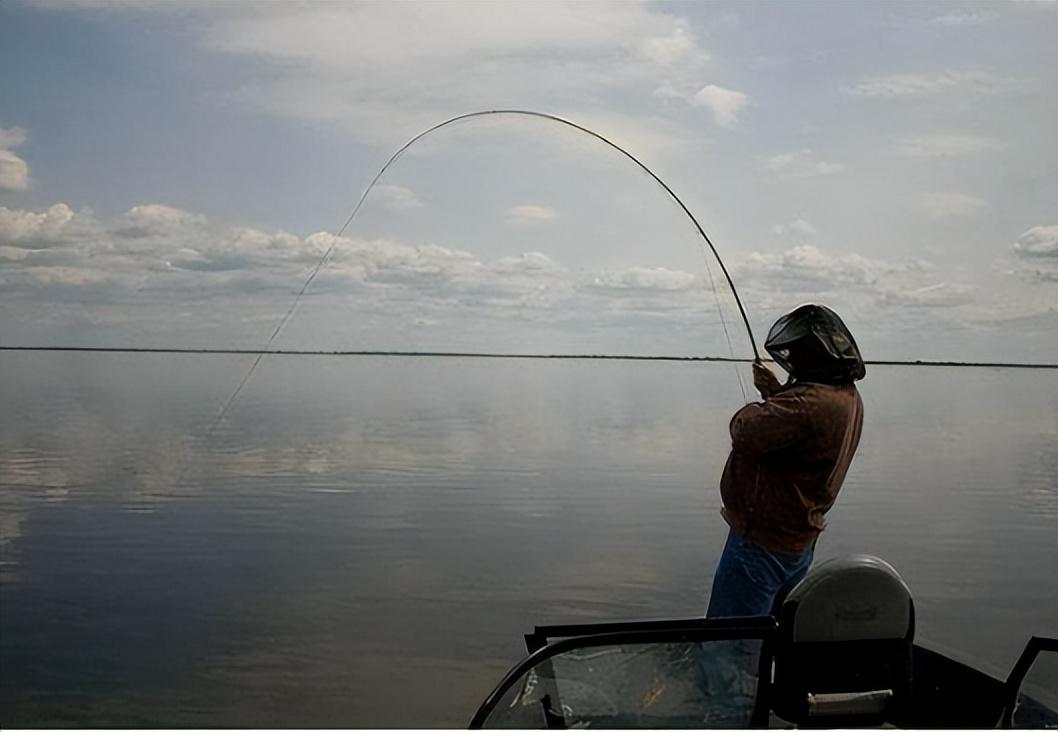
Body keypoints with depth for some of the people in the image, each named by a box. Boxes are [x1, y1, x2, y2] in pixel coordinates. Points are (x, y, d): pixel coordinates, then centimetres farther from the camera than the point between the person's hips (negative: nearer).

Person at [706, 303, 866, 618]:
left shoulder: (810, 403, -27)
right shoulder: (848, 397, 7)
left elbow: (746, 433, -30)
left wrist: (754, 409, -9)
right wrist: (775, 392, 8)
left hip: (761, 542, -10)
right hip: (799, 544, 11)